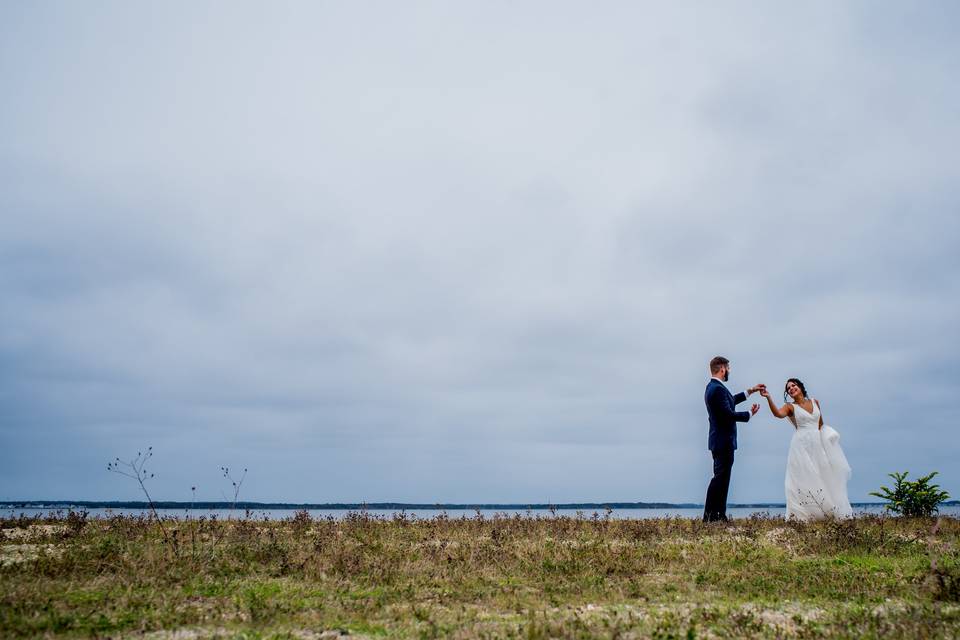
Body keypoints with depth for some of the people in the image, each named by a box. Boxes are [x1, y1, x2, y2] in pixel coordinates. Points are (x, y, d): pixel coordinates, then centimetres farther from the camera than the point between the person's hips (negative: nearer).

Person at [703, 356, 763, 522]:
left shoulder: (713, 387, 14)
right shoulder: (718, 389, -20)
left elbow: (731, 400, 29)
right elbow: (729, 414, -23)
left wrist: (750, 391, 33)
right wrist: (750, 413, -9)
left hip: (720, 441, 11)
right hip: (724, 441, -11)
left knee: (721, 478, 13)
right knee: (720, 478, -7)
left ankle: (719, 515, 17)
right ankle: (710, 516, -5)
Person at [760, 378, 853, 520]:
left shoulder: (815, 402, 11)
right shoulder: (790, 407, -1)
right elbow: (778, 413, -24)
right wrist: (768, 397, -36)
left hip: (818, 445, 4)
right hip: (802, 446, -4)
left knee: (824, 478, 7)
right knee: (804, 480, -8)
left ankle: (833, 511, 16)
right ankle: (801, 516, -7)